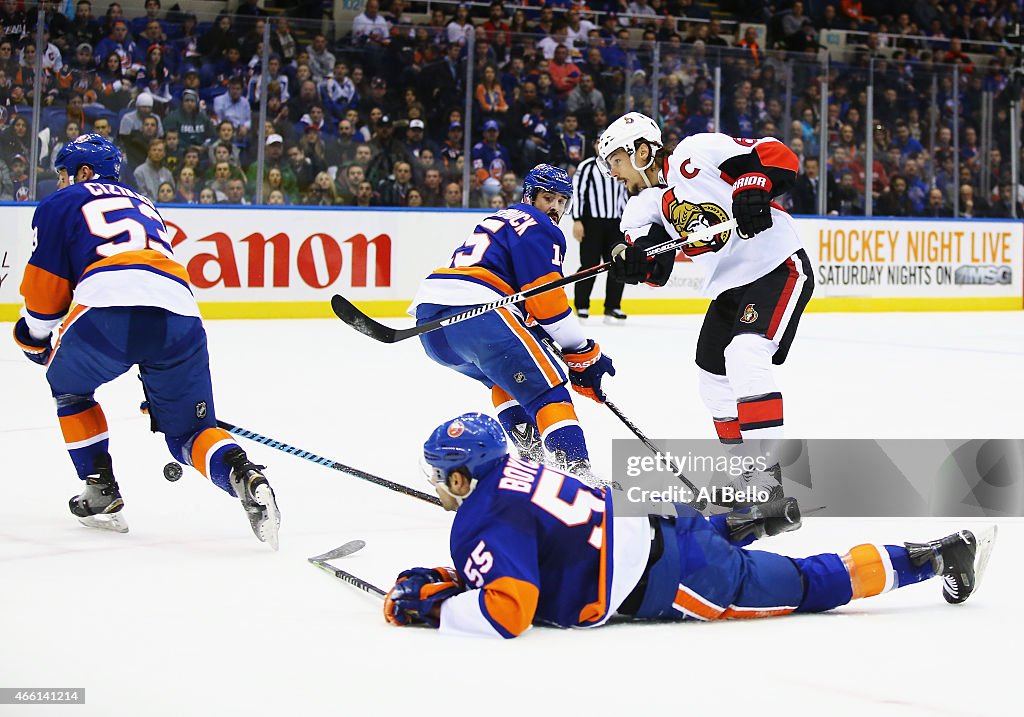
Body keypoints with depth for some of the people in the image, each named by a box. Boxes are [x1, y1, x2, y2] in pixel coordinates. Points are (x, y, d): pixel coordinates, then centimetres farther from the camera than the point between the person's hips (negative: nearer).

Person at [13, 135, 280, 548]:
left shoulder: (63, 203, 22)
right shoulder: (144, 207, 39)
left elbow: (46, 285, 17)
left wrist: (36, 337, 36)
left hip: (108, 307, -4)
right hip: (181, 313, 4)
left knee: (68, 386, 27)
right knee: (189, 430, 12)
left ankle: (100, 492, 21)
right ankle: (242, 475, -18)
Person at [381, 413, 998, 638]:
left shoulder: (486, 518, -16)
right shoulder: (512, 474, 12)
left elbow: (507, 611, -26)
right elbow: (517, 563, 24)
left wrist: (433, 608, -16)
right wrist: (438, 582, 13)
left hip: (665, 586, -8)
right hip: (645, 521, 8)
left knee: (805, 587, 6)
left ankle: (934, 556, 11)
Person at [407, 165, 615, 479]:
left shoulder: (498, 221, 36)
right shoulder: (538, 227, 6)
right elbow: (546, 298, -4)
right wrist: (585, 354, 0)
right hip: (474, 310, -9)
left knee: (507, 377, 30)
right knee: (545, 386, -8)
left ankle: (530, 454, 18)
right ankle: (576, 469, -22)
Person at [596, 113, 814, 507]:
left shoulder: (698, 153, -12)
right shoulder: (645, 205, 8)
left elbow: (777, 156, -15)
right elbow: (656, 270, -4)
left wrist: (751, 188, -32)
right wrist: (633, 262, -26)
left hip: (778, 267, -10)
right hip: (728, 286, 10)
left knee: (745, 356, -25)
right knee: (713, 378, 11)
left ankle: (767, 473, -27)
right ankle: (748, 473, 24)